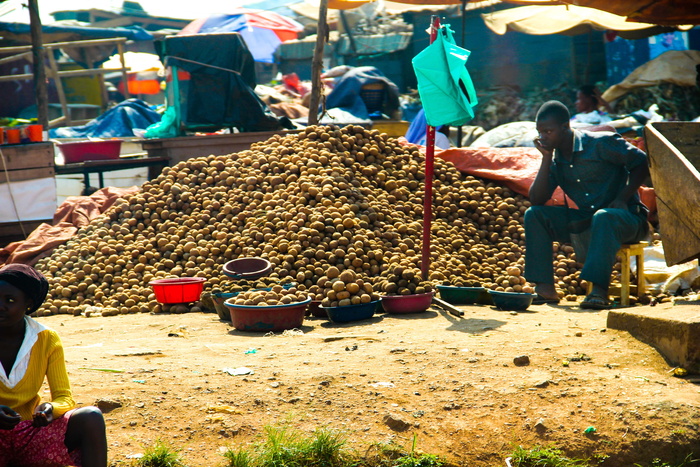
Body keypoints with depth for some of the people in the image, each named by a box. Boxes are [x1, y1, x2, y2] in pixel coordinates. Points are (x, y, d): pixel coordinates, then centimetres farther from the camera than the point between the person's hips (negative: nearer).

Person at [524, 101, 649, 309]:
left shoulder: (600, 143, -11)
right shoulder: (555, 160, 6)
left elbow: (642, 162, -9)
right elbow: (537, 200, -4)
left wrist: (622, 199, -17)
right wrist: (546, 158, -9)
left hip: (627, 218, -6)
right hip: (585, 221, 6)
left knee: (603, 217, -40)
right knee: (534, 215, -9)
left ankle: (599, 290, -46)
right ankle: (545, 289, -18)